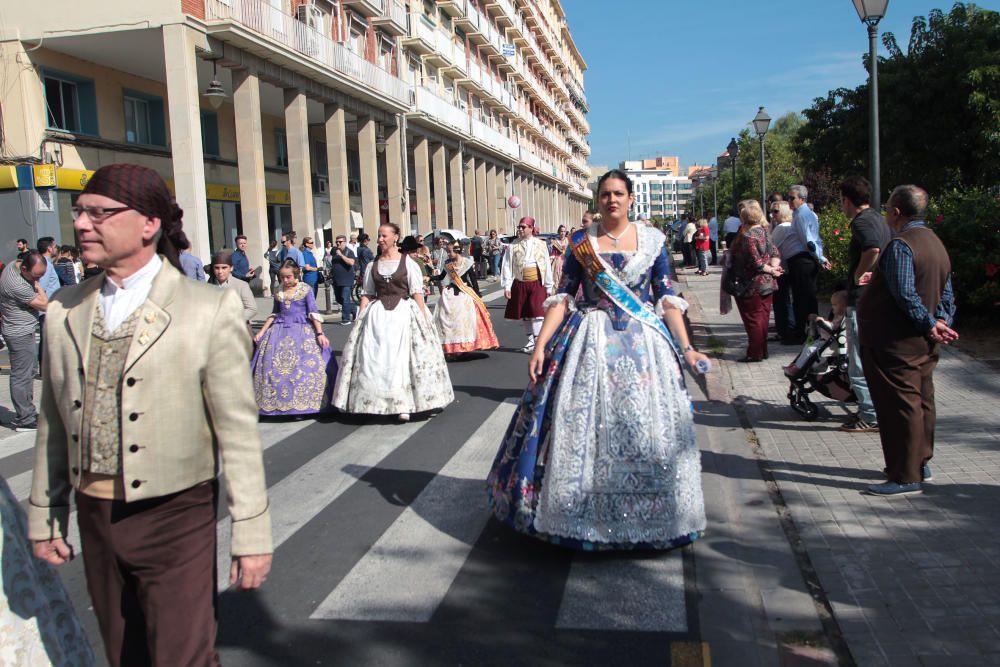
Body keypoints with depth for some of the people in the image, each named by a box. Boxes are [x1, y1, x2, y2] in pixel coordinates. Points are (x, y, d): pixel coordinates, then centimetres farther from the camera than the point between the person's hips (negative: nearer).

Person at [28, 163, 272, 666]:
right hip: (94, 516, 5)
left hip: (173, 516, -5)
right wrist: (44, 516, 13)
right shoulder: (64, 311, 4)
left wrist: (251, 533, -10)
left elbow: (237, 430, -11)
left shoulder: (210, 310, -11)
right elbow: (53, 422, 11)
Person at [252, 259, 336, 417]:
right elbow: (274, 314, 19)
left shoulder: (305, 289, -2)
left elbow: (314, 313, -6)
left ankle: (302, 404, 0)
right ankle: (276, 403, 9)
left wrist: (320, 333, -14)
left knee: (305, 367, -10)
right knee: (273, 368, -1)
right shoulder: (278, 292, 10)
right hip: (280, 332, 4)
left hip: (302, 331, -4)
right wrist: (262, 332, 14)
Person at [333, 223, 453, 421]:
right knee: (374, 359, -2)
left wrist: (423, 320, -10)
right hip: (377, 315, 3)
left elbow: (417, 293, -2)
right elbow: (366, 294, 12)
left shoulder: (408, 263, 1)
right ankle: (374, 403, 7)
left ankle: (404, 405, 1)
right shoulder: (372, 265, 11)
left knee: (403, 359, -4)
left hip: (404, 314, -3)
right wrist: (361, 319, 2)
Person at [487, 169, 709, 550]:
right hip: (590, 343, 0)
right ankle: (583, 514, 18)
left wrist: (686, 348, -3)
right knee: (582, 425, 1)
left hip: (643, 343, 0)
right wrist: (541, 345, -8)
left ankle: (647, 516, 19)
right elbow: (562, 298, 1)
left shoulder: (652, 240, 4)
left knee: (643, 431, 2)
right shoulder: (581, 241, 4)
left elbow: (668, 300, 4)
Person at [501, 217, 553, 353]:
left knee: (537, 312, -12)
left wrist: (549, 286, 5)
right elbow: (507, 266, 2)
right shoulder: (513, 246, 3)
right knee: (525, 314, 10)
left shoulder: (540, 244, 2)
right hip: (519, 284, 2)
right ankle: (531, 340, 23)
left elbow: (547, 265, 5)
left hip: (537, 284, -2)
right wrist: (507, 286, -4)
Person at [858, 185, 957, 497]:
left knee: (900, 405, -5)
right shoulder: (936, 243, 13)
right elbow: (947, 294, 13)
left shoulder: (900, 245, -19)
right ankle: (920, 463, 30)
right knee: (921, 401, 17)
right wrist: (941, 323, 2)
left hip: (895, 343, -10)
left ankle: (906, 477, 0)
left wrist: (931, 324, -17)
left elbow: (904, 295, -27)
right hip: (923, 343, 10)